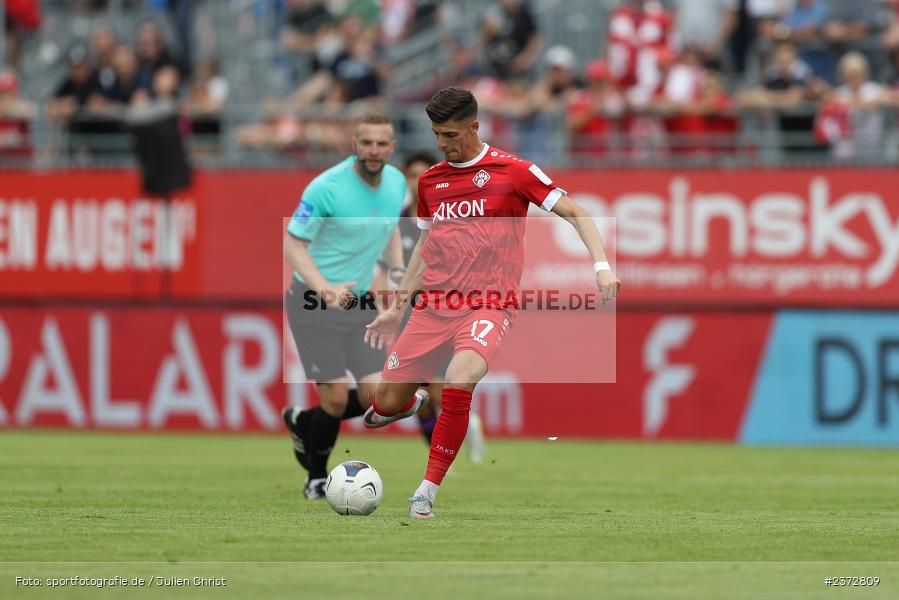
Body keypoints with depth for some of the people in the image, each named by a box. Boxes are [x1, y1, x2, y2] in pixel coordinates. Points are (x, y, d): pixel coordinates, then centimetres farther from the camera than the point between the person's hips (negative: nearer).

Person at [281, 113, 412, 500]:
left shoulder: (396, 182, 1)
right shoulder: (327, 188, -20)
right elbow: (293, 244, -17)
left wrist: (399, 272, 6)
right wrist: (326, 289, -29)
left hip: (360, 300, 6)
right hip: (314, 298, -6)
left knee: (376, 395, -4)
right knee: (337, 397, -9)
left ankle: (303, 423, 26)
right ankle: (316, 478, 18)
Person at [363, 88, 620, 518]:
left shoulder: (512, 171, -3)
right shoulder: (430, 180, 13)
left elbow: (574, 213, 0)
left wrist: (601, 265, -13)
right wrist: (397, 308, 25)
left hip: (488, 305, -5)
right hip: (433, 305, 5)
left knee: (458, 382, -31)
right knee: (386, 404, -1)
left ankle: (428, 491, -19)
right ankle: (405, 403, 40)